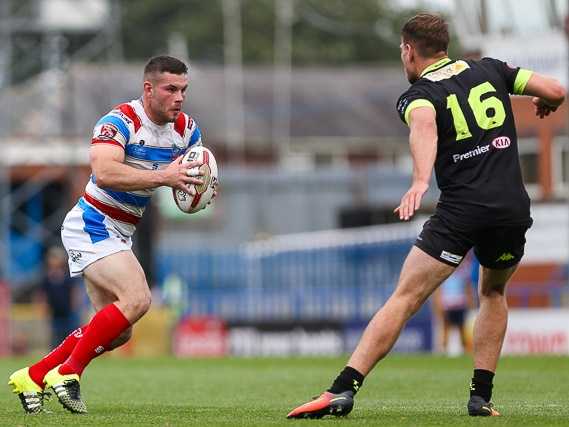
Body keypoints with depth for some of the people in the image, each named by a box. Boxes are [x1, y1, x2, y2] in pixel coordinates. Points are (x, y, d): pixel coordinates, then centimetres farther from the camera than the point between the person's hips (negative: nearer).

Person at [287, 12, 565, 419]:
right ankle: (481, 396, 19)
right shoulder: (489, 70, 15)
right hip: (513, 208, 4)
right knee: (493, 293, 28)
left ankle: (343, 389, -13)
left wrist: (420, 181, -38)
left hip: (460, 210, -4)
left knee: (404, 299, -5)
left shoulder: (418, 94, 2)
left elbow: (424, 126, -22)